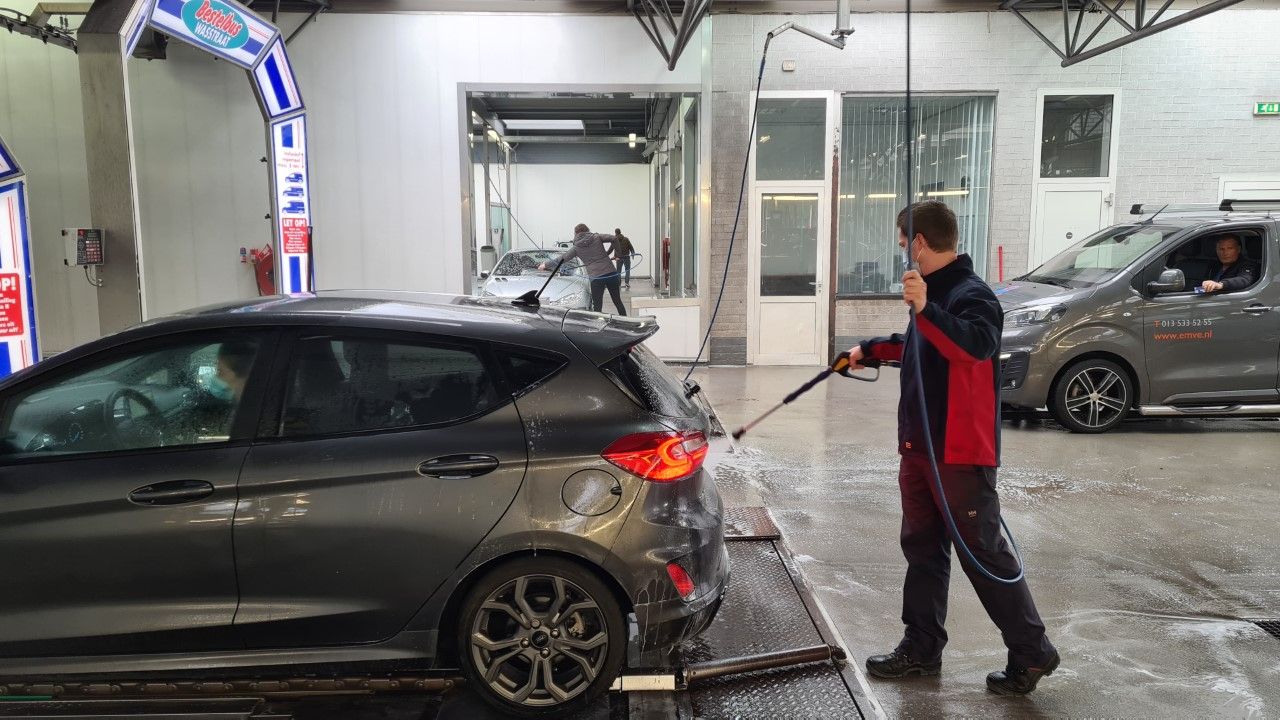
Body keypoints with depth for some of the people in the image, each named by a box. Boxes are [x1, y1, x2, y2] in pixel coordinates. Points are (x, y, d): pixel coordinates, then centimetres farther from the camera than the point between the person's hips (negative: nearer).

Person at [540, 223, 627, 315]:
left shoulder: (576, 247, 7)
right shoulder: (596, 237, 9)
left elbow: (562, 259, 14)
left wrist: (546, 265, 26)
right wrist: (607, 252, 15)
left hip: (596, 277, -2)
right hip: (611, 273, 2)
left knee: (597, 307, 4)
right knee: (618, 301, 11)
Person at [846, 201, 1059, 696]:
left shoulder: (972, 294, -15)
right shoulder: (933, 291, 14)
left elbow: (975, 344, -36)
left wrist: (924, 308, -46)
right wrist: (870, 349, 36)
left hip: (961, 452, -9)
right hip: (918, 448, 9)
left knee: (984, 553, 0)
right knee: (922, 548, 14)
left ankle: (1032, 653, 16)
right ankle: (922, 648, 25)